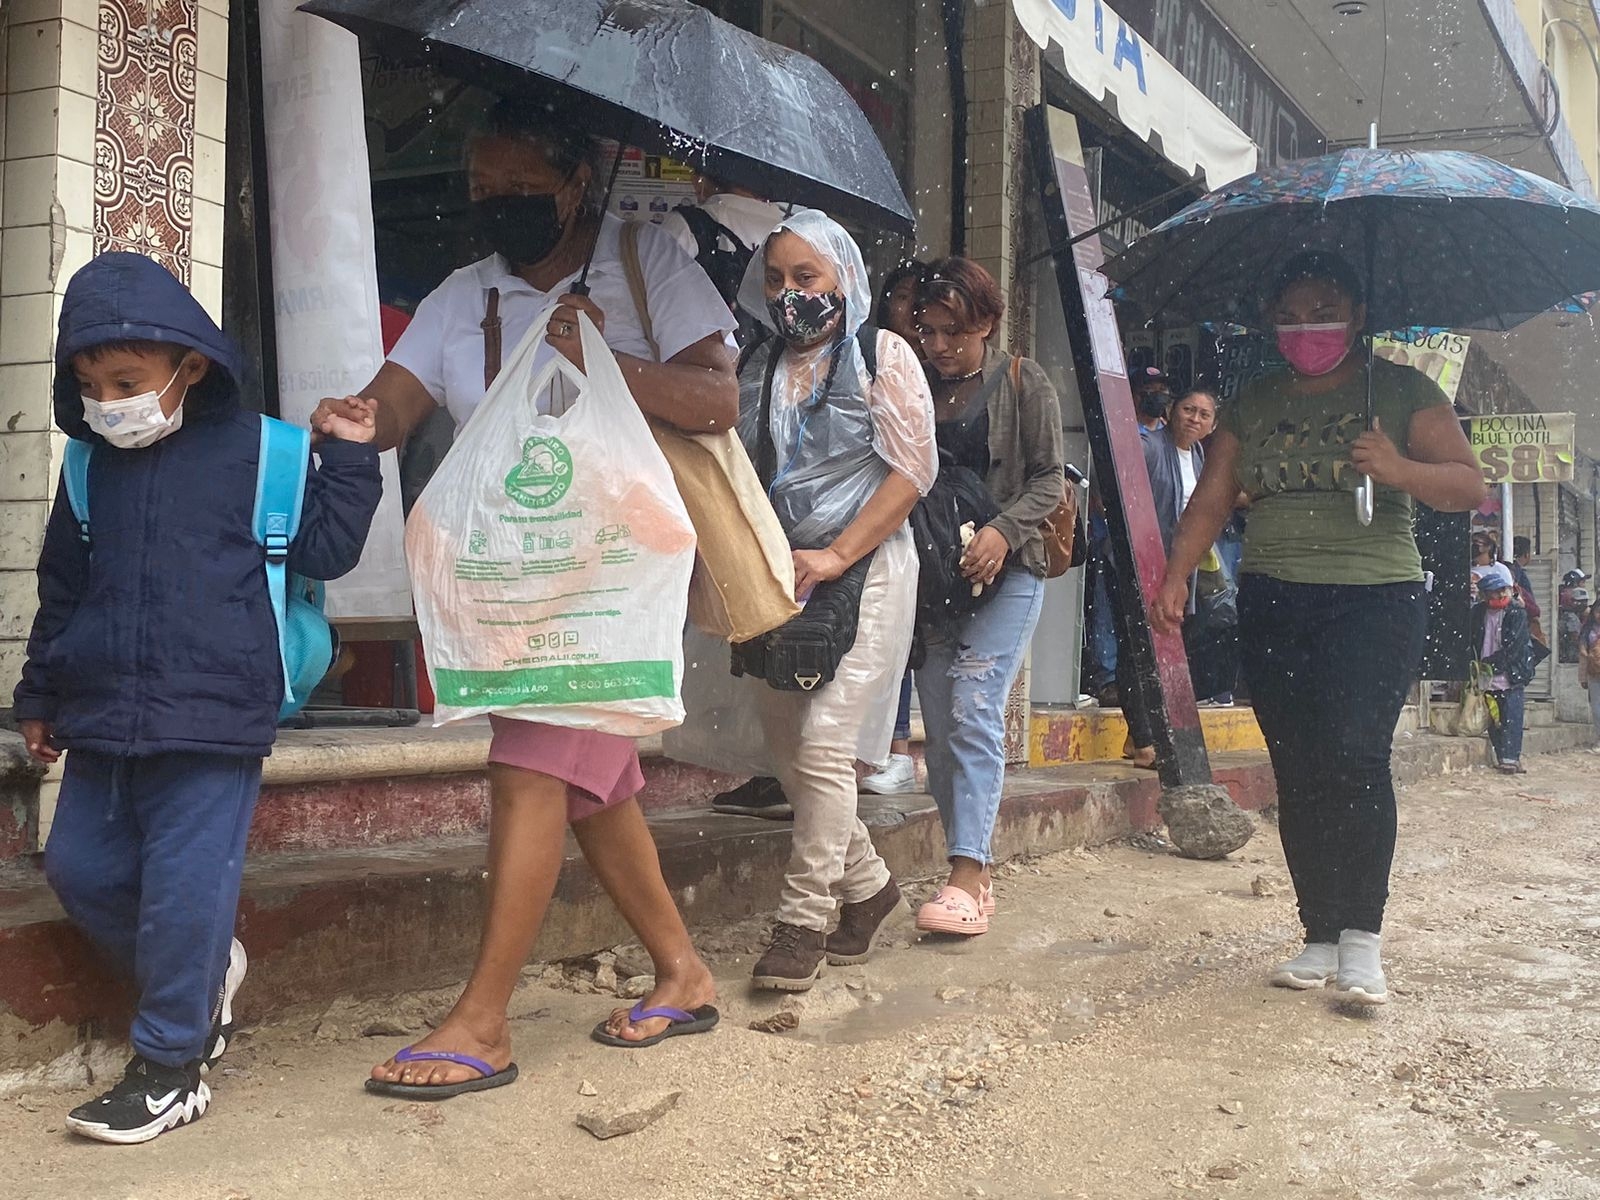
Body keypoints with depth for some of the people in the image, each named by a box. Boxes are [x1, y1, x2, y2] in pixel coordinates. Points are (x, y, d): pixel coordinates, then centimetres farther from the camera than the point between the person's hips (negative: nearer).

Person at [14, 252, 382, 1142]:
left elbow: (323, 553, 3)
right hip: (103, 719, 6)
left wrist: (350, 461, -6)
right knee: (80, 867, 13)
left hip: (212, 721, -6)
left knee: (186, 886, -5)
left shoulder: (257, 450, -5)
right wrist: (40, 696, 24)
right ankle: (205, 971, 34)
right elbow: (62, 589, 19)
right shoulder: (91, 463, 9)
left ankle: (170, 1064, 12)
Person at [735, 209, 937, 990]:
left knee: (824, 745, -12)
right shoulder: (759, 371, 13)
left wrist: (836, 555, -14)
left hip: (862, 573, -6)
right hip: (778, 579, 6)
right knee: (785, 748, 8)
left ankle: (804, 918, -3)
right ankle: (866, 885, 26)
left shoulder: (883, 356, -2)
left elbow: (914, 468, -8)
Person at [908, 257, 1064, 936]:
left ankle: (968, 874, -18)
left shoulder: (1023, 382, 1)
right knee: (938, 722, 2)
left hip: (1007, 571, -5)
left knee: (974, 711, -17)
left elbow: (1049, 479, -2)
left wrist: (1004, 530, -19)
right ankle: (970, 877, 9)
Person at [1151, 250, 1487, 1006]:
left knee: (1353, 753, -20)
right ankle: (1321, 937, 10)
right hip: (1272, 604, 4)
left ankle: (1362, 936, -10)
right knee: (1297, 773, 3)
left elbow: (1468, 485, 0)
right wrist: (1177, 574, -5)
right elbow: (1212, 498, 11)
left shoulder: (1402, 392, 6)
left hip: (1374, 598, -4)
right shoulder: (1254, 404, 16)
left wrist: (1401, 471, -20)